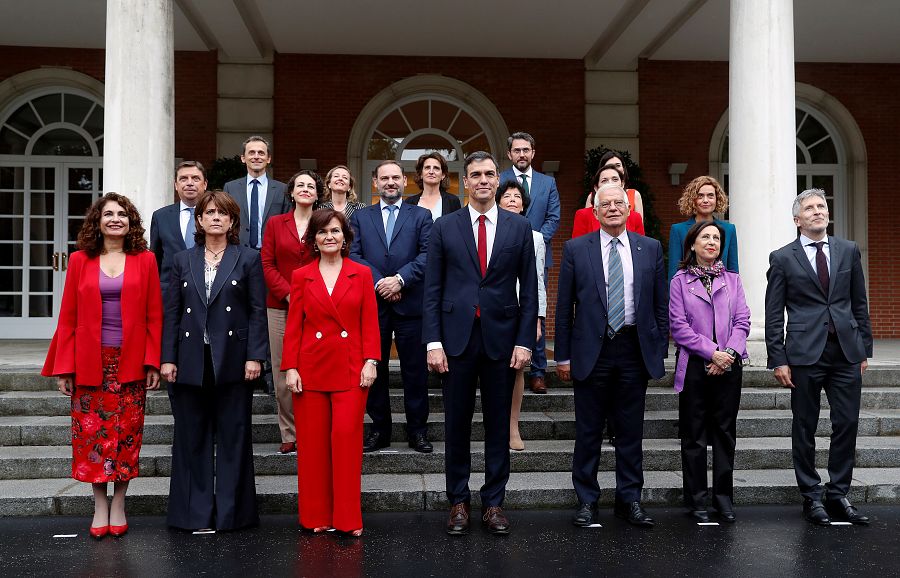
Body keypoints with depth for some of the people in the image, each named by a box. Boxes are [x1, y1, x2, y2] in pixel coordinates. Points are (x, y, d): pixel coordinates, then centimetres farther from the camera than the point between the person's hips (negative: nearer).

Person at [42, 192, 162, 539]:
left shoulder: (145, 260, 3)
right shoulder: (80, 261, 4)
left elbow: (154, 316, 1)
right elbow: (68, 317, 3)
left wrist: (153, 362, -6)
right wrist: (63, 367, -2)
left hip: (131, 363, 0)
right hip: (90, 363, 1)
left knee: (126, 433, 4)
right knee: (92, 433, 3)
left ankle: (119, 505, 18)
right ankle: (100, 506, 16)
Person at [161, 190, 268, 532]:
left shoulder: (248, 259, 4)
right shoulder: (183, 261, 11)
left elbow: (258, 312, -1)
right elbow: (172, 312, 8)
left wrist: (255, 357, -9)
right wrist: (168, 358, 1)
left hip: (232, 360, -2)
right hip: (191, 362, 3)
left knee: (233, 438, 4)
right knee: (192, 438, 7)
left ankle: (231, 512, 13)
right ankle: (194, 513, 17)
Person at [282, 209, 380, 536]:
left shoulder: (361, 274, 5)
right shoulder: (302, 277, 7)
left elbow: (370, 322, 4)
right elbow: (293, 326, 5)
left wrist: (370, 361, -6)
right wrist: (290, 368, -2)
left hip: (350, 368, -1)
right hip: (311, 368, 1)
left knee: (347, 438, -7)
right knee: (312, 442, 4)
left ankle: (348, 518, 4)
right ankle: (316, 517, 16)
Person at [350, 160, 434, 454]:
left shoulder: (421, 216, 8)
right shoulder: (360, 217, 12)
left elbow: (427, 254, -3)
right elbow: (354, 255, 1)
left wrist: (400, 279, -15)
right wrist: (380, 283, -12)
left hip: (410, 304, -1)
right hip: (373, 303, 1)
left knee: (415, 370, 3)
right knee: (374, 369, 6)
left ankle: (417, 430, 13)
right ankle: (379, 429, 17)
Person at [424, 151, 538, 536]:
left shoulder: (519, 227, 5)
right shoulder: (444, 227, 4)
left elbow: (529, 289, 4)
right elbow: (432, 289, 2)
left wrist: (525, 341, -3)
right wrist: (433, 341, -6)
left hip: (501, 338, 1)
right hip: (457, 337, 0)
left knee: (498, 424, 7)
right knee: (456, 424, 7)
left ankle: (494, 502, 18)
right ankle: (458, 501, 19)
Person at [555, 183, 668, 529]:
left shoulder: (650, 248, 7)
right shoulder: (576, 249, 2)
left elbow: (660, 304, 9)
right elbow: (564, 307, 2)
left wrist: (660, 350, 4)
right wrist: (563, 355, -1)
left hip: (634, 349, 2)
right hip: (592, 350, -1)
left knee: (631, 430, 9)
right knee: (588, 431, 6)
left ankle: (629, 500, 21)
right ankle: (586, 500, 18)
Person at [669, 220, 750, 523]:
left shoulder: (732, 280, 12)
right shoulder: (680, 280, 3)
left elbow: (742, 321, 4)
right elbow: (678, 326, -4)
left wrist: (730, 353, -11)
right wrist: (712, 352, -12)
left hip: (728, 365, 3)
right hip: (694, 365, -2)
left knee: (725, 433, 6)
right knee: (694, 435, 3)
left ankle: (724, 497, 16)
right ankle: (697, 499, 11)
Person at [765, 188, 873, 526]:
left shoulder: (848, 251, 10)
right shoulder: (782, 258, 1)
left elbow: (860, 304, 14)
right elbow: (773, 315, 0)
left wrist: (865, 349, 10)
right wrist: (778, 360, -5)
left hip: (846, 352, 3)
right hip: (805, 354, -3)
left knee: (847, 425, 4)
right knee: (805, 428, 4)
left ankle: (838, 495, 16)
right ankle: (812, 497, 16)